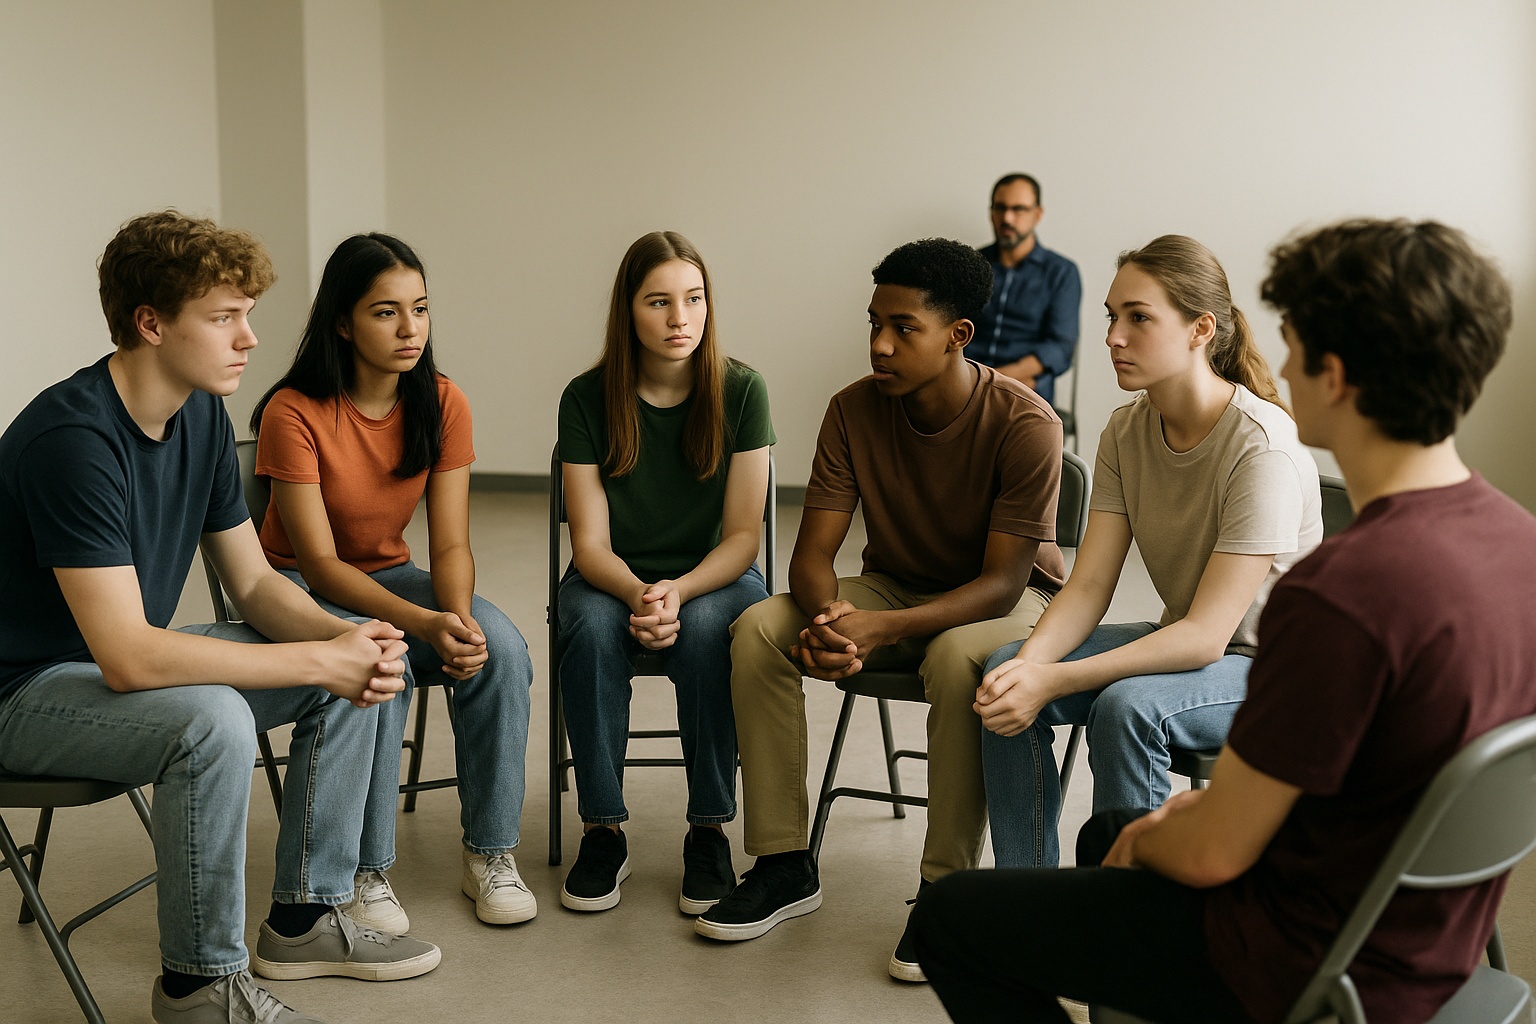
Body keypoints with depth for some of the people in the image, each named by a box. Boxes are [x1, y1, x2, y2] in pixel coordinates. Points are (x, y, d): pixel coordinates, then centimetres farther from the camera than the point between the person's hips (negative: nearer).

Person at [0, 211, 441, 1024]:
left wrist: (345, 641, -16)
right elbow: (128, 658, -34)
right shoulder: (72, 438, -28)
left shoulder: (202, 414, -1)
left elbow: (254, 583, 5)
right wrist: (319, 659, -30)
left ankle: (305, 918, 11)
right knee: (213, 723, -35)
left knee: (359, 662, 0)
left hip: (136, 657, 9)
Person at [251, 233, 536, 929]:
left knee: (501, 649, -25)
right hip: (299, 586, -4)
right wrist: (424, 623, -36)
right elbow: (319, 562, -22)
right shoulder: (294, 414, -22)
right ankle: (364, 873, -17)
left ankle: (489, 853, -11)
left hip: (391, 576, 4)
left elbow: (450, 545, -8)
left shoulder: (442, 404, -8)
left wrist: (460, 618, -31)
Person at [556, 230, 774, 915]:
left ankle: (709, 833, -19)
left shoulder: (740, 391, -10)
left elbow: (741, 537, -10)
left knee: (705, 629, -34)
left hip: (715, 577, 0)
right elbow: (591, 544, -10)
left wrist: (679, 593, -29)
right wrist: (637, 595, -32)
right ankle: (603, 833, -20)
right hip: (613, 578, 1)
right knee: (592, 627, -33)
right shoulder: (587, 398, -9)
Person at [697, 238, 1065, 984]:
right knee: (758, 629, -20)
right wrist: (829, 617, -35)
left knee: (958, 657, -39)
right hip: (894, 585, 5)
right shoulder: (854, 410, -10)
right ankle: (784, 865, -11)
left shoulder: (1024, 422, -23)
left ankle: (947, 887, -23)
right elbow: (812, 552, -11)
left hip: (1008, 599, -4)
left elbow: (1002, 581, -25)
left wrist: (880, 628, -39)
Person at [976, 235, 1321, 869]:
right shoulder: (1126, 431, -3)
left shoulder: (1263, 449, -25)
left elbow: (1206, 636, -28)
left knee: (1126, 706, -34)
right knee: (1005, 676, -14)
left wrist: (1053, 681, -33)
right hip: (1179, 642, 7)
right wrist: (1028, 664, -27)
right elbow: (1088, 585, -7)